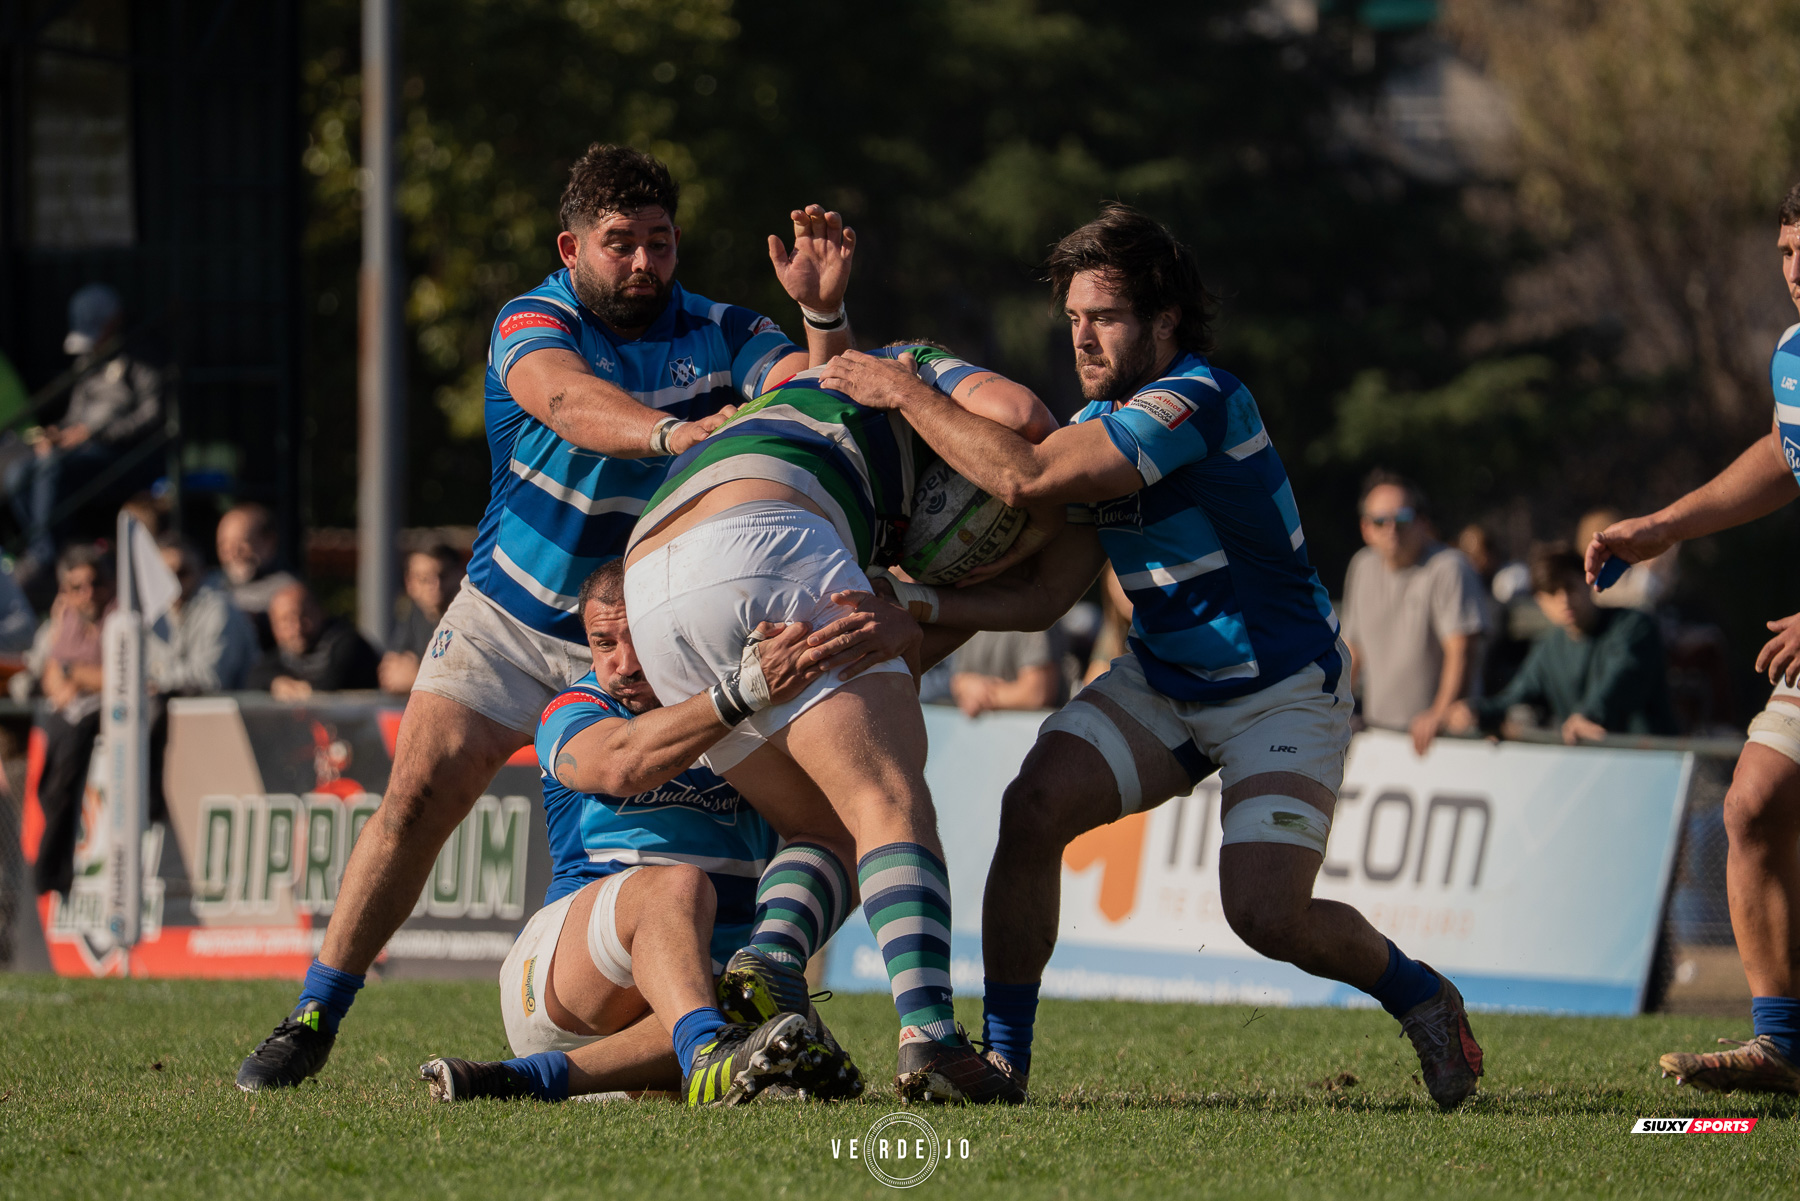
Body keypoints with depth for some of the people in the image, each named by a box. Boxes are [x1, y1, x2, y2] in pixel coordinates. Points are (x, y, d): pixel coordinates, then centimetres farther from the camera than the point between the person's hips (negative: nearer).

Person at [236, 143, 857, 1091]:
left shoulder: (718, 335, -4)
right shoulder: (531, 325, -15)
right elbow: (570, 403, -37)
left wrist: (823, 314, -37)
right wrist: (674, 431, -56)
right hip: (508, 616, -2)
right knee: (417, 799, -10)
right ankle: (313, 1020, 0)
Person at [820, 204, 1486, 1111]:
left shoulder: (1198, 401, -26)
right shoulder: (1098, 425, 2)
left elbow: (1022, 478, -34)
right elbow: (1043, 594, -2)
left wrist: (905, 393, -24)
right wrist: (912, 602, -16)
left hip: (1283, 693, -7)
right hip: (1163, 683, 7)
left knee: (1266, 915, -19)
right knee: (1036, 806, -17)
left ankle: (1419, 996, 12)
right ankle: (1002, 1056, -7)